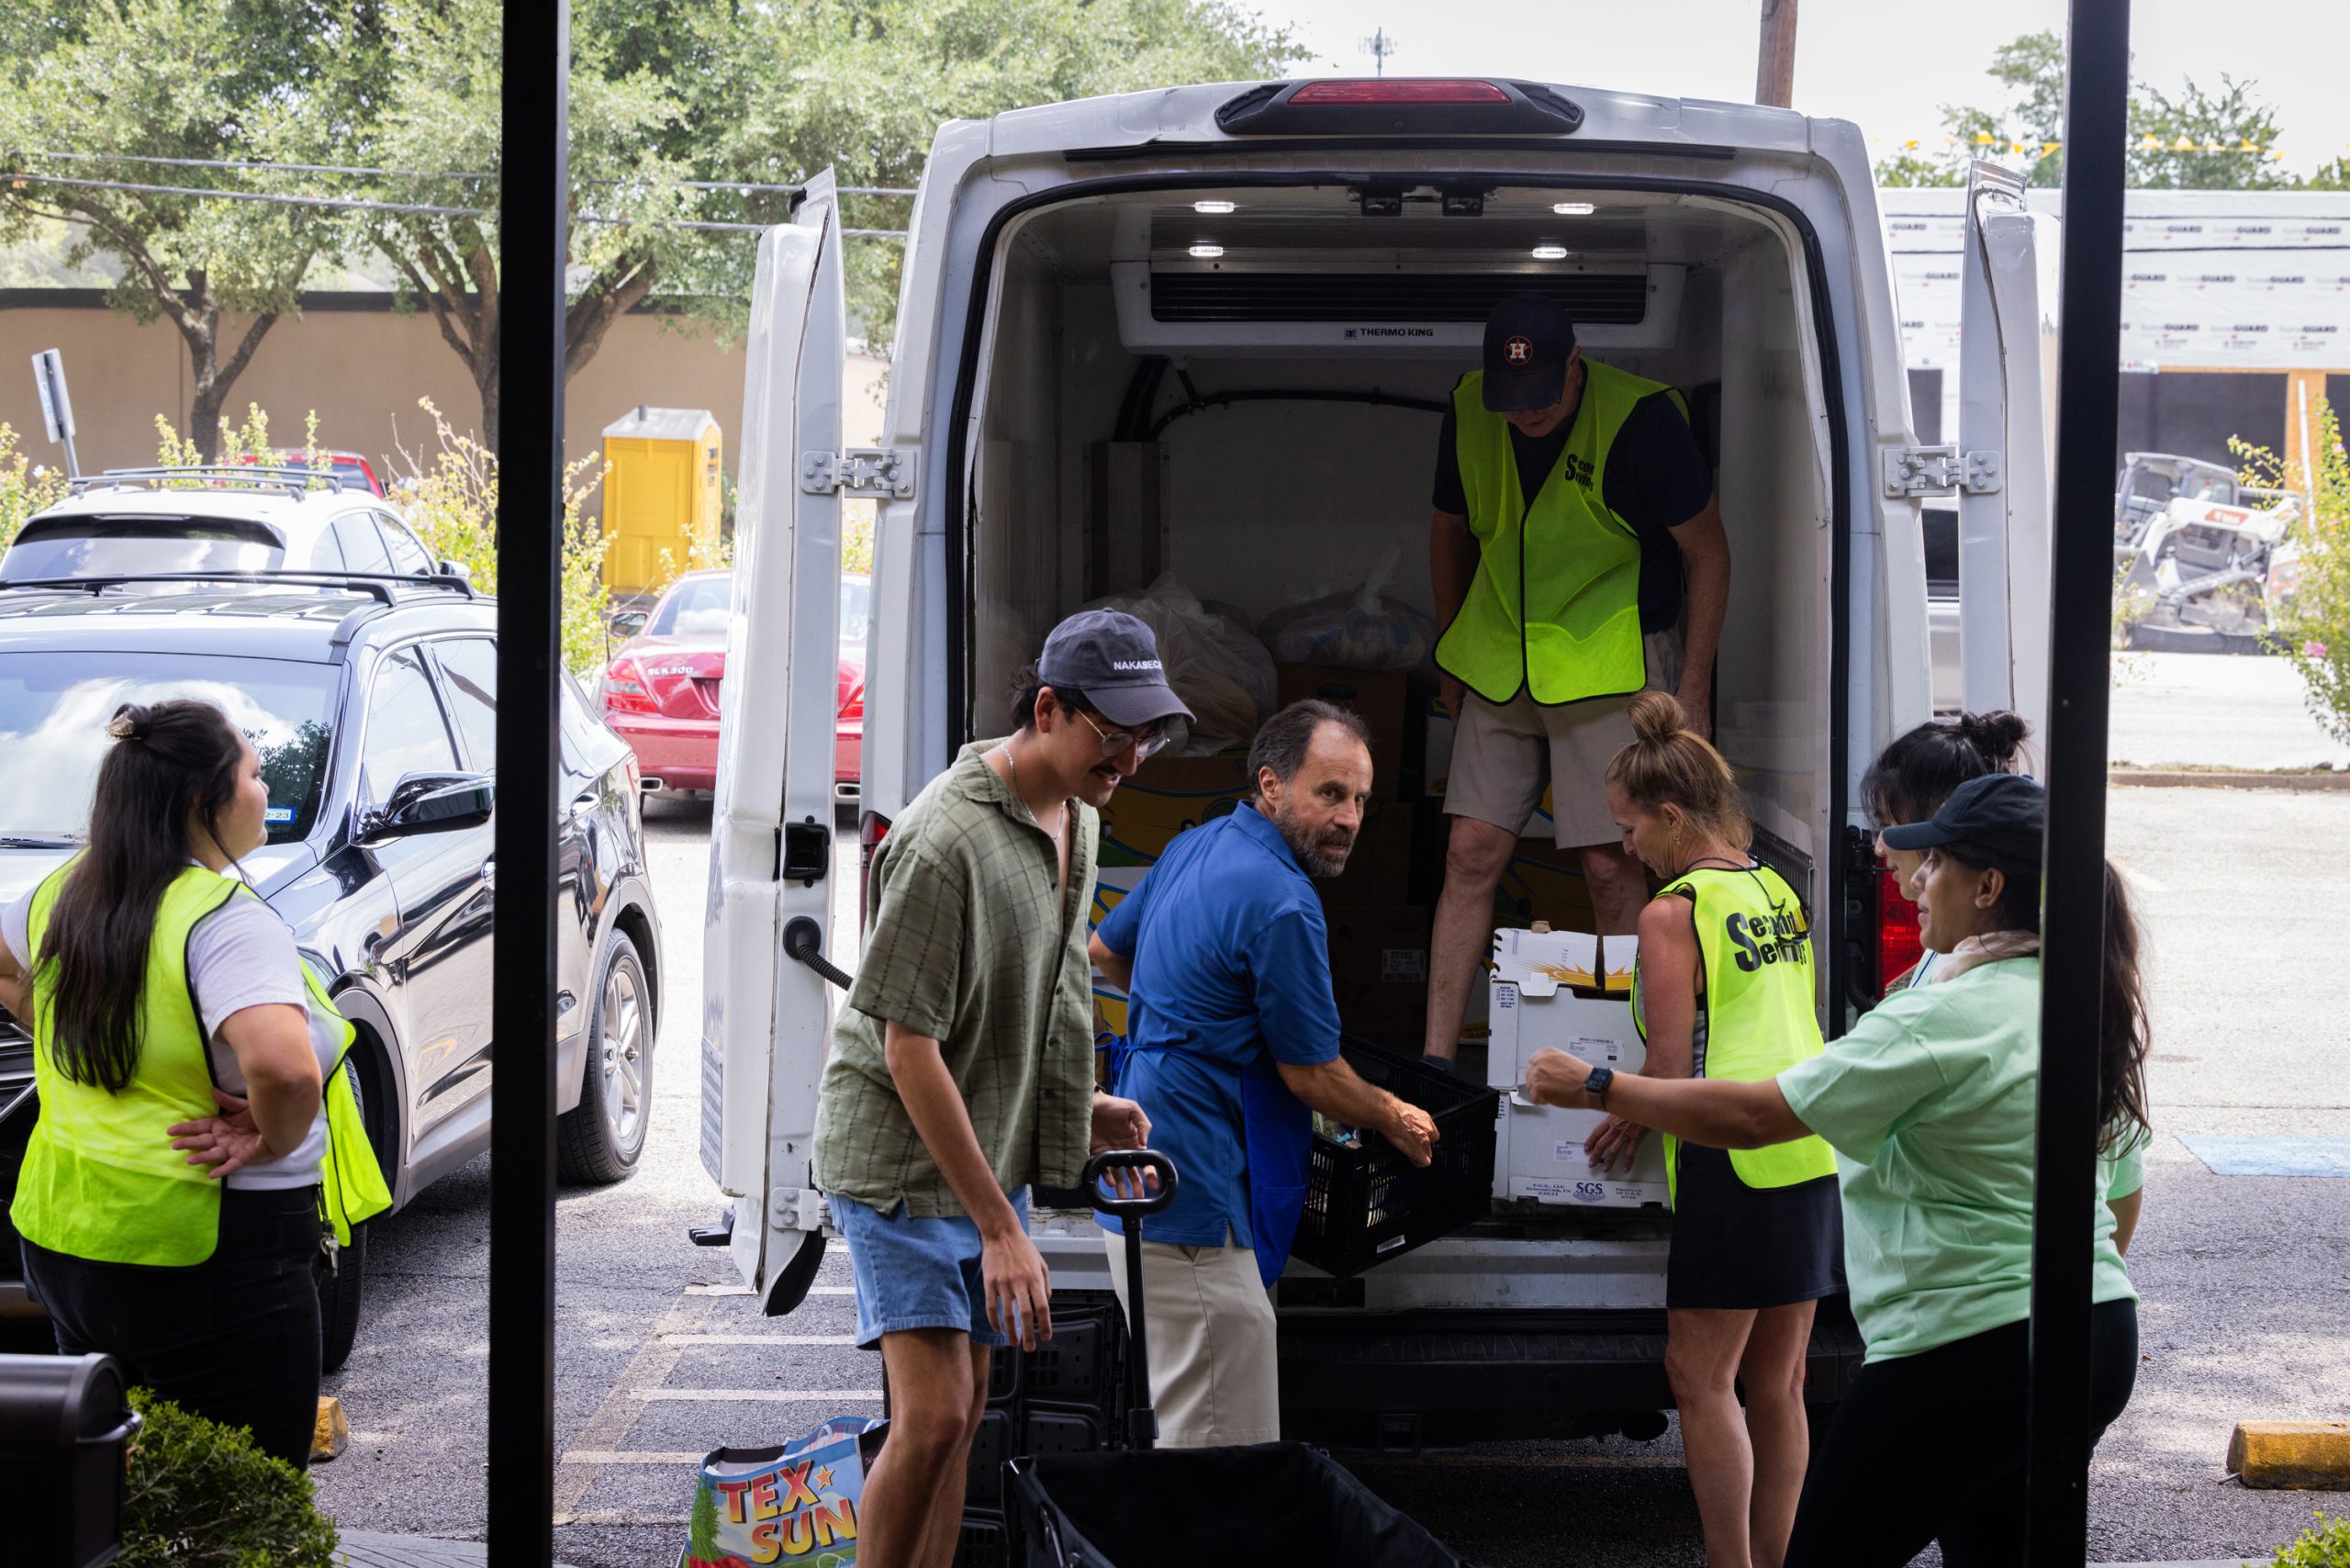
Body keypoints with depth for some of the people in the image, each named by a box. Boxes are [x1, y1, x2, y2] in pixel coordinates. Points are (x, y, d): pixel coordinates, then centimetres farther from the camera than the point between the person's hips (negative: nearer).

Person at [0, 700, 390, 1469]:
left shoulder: (66, 893, 6)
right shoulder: (226, 921, -19)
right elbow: (282, 1066, -35)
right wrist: (273, 1141, -17)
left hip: (62, 1237, 8)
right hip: (206, 1254, -8)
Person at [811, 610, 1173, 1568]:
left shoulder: (1075, 820, 5)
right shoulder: (946, 841, -24)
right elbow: (908, 1048, -24)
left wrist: (1080, 1106, 11)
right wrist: (1003, 1230, -24)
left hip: (992, 1155, 8)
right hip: (903, 1160, -8)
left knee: (963, 1413, 11)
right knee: (933, 1417, -15)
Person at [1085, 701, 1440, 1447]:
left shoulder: (1194, 848, 11)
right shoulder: (1281, 903, -17)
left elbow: (1106, 950, 27)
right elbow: (1313, 1076, -10)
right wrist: (1396, 1120, 8)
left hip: (1141, 1189, 11)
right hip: (1193, 1208, -11)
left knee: (1179, 1435, 17)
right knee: (1224, 1468, -9)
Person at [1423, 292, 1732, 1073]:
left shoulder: (1641, 420, -17)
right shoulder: (1468, 411, -3)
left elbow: (1707, 553, -8)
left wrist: (1693, 686, -9)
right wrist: (1451, 659, 19)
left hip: (1613, 664, -4)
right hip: (1501, 664, 5)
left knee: (1609, 864, -6)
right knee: (1471, 853, 0)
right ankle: (1435, 1060, 3)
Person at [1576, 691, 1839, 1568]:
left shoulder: (1673, 913, -11)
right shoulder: (1777, 892, 13)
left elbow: (1672, 1066, -12)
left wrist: (1624, 1122, 7)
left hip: (1736, 1164, -8)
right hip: (1813, 1154, 8)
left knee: (1701, 1377, -1)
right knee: (1776, 1384, 12)